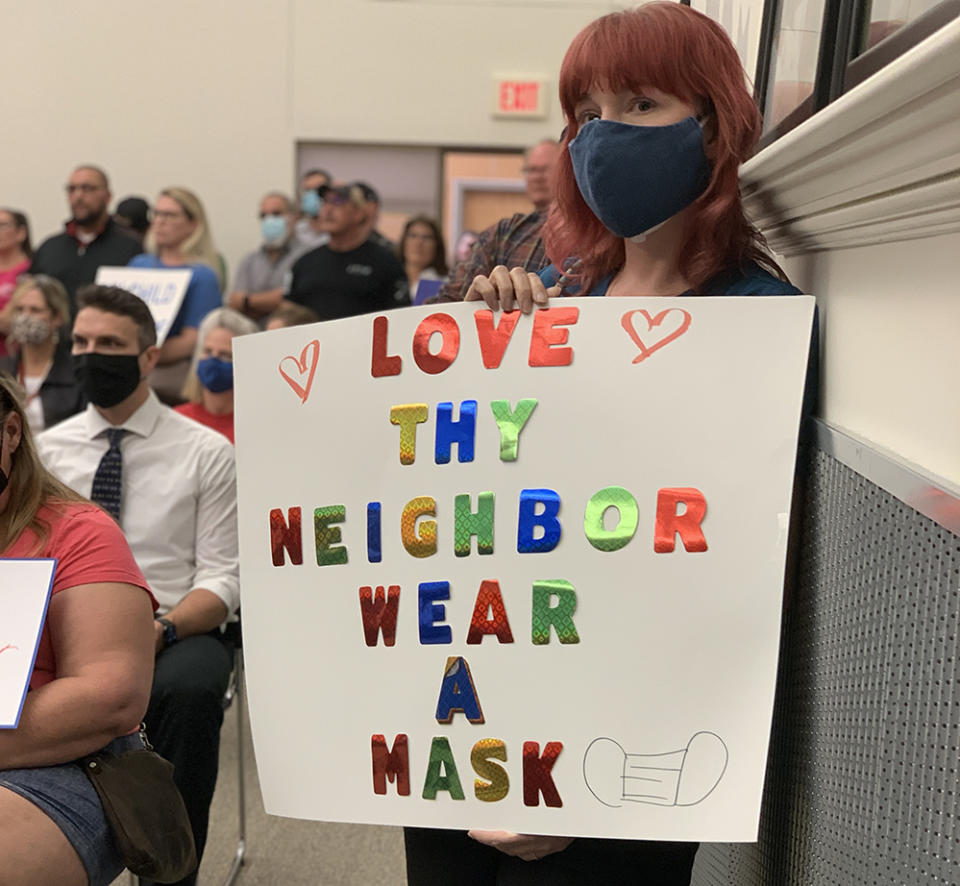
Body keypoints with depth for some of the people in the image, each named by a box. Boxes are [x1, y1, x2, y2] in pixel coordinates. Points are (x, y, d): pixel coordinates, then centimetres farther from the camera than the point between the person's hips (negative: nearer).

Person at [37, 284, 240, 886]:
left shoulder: (207, 451, 2)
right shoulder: (50, 448, 12)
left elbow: (222, 578, -2)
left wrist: (160, 628, -21)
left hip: (178, 632, -2)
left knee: (188, 688, -35)